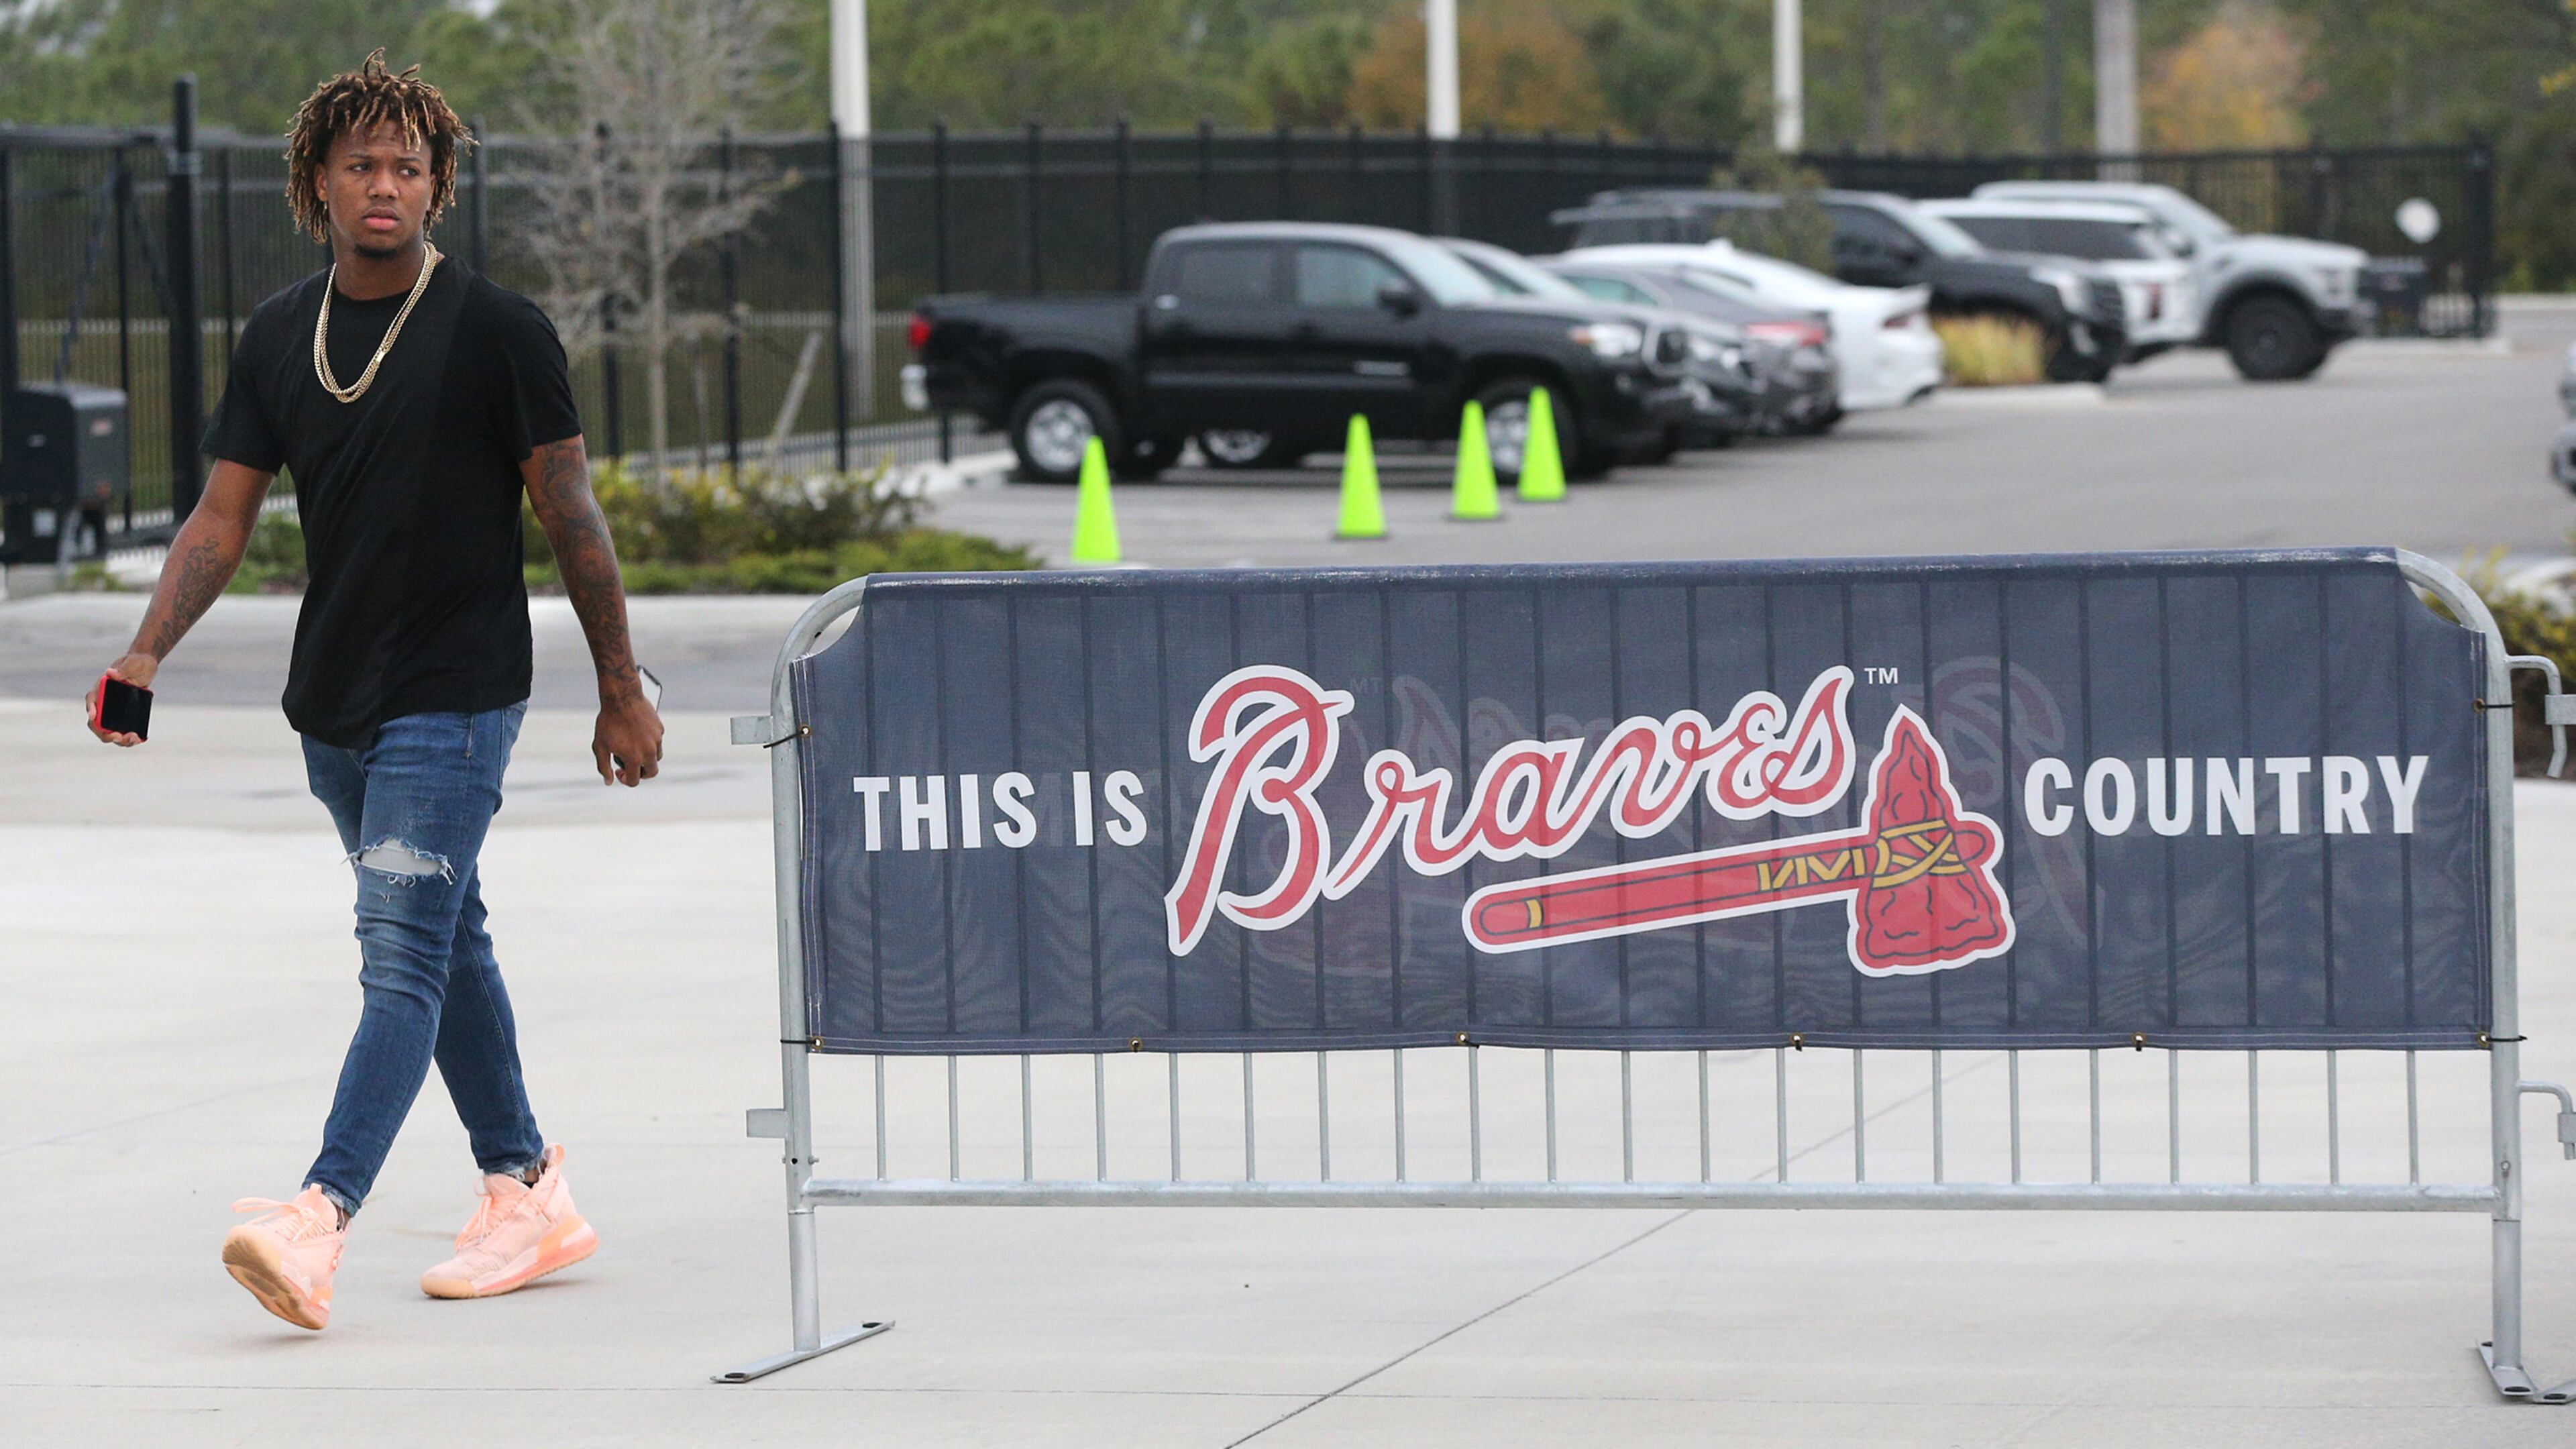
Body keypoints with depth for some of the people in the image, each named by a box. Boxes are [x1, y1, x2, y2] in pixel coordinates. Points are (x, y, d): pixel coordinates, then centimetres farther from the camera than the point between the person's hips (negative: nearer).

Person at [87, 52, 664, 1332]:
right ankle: (526, 1195, 27)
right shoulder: (279, 337, 7)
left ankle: (320, 1222, -28)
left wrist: (621, 686, -5)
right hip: (332, 700, 7)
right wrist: (149, 652, -10)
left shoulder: (498, 331, -8)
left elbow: (570, 516, -5)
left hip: (455, 698, -7)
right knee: (447, 947, 15)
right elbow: (223, 515, 5)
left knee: (404, 952, -16)